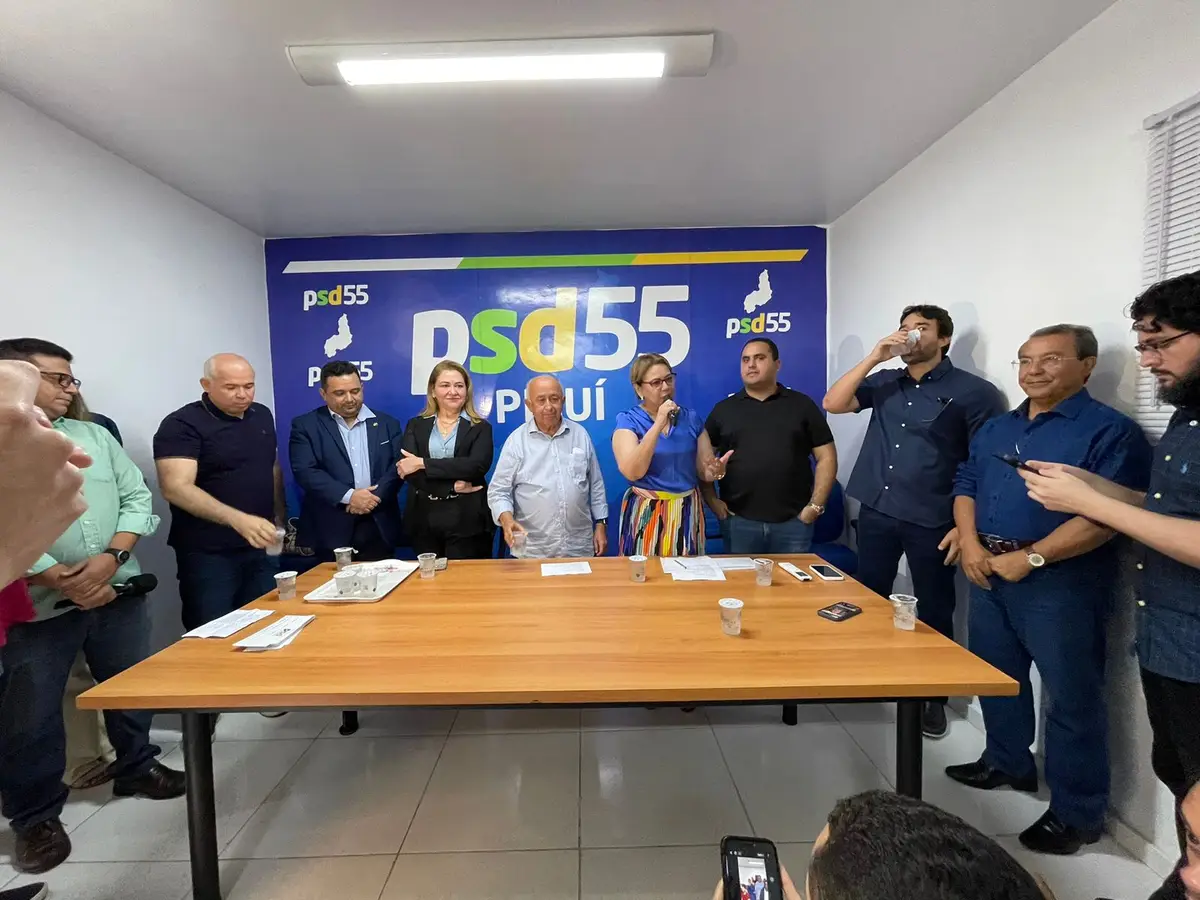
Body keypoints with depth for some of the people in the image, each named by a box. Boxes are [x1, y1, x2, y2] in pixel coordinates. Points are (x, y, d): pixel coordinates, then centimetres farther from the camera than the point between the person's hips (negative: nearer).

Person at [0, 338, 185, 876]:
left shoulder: (94, 435, 8)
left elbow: (138, 498, 3)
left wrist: (111, 557, -11)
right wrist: (63, 581, -17)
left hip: (119, 592, 4)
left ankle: (136, 768, 37)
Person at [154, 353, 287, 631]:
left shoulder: (262, 415, 8)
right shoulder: (182, 424, -12)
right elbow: (176, 488, -23)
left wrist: (280, 516, 10)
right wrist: (237, 519, -35)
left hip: (262, 547, 6)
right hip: (209, 554, -6)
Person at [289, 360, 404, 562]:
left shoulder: (387, 424, 9)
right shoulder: (305, 426, 3)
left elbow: (398, 466, 2)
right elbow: (305, 471, -7)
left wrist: (375, 496, -13)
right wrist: (349, 496, -17)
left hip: (379, 527, 2)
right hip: (331, 529, -1)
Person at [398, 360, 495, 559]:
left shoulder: (480, 427, 4)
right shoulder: (416, 425, 9)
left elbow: (477, 466, -13)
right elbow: (406, 470, -6)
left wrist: (423, 463, -14)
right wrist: (453, 486, -16)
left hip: (467, 521, -2)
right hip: (424, 520, 2)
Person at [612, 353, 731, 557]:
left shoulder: (691, 418, 4)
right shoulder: (627, 420, -6)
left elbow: (704, 472, 5)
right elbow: (632, 472, -20)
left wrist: (717, 470, -18)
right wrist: (659, 424, -24)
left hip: (688, 513, 3)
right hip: (647, 514, -3)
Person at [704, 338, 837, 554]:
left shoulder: (802, 405, 5)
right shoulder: (723, 409, 7)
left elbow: (826, 457, 4)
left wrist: (815, 505, -4)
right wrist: (712, 501, -2)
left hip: (793, 522, 0)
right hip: (739, 522, 1)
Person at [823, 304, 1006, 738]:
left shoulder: (973, 392, -5)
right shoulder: (884, 382, 9)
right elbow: (833, 404, -3)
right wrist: (874, 357, -9)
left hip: (932, 522, -4)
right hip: (875, 513, 4)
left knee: (934, 612, 10)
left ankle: (934, 697, 29)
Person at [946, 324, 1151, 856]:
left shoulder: (1110, 431, -9)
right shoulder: (995, 429, 13)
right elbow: (966, 485, 12)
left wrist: (1028, 558, -20)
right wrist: (971, 544, -4)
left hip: (1060, 582, -6)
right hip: (988, 573, 7)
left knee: (1070, 696, 5)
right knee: (995, 676, 19)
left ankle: (1078, 812, 23)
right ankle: (1008, 763, 40)